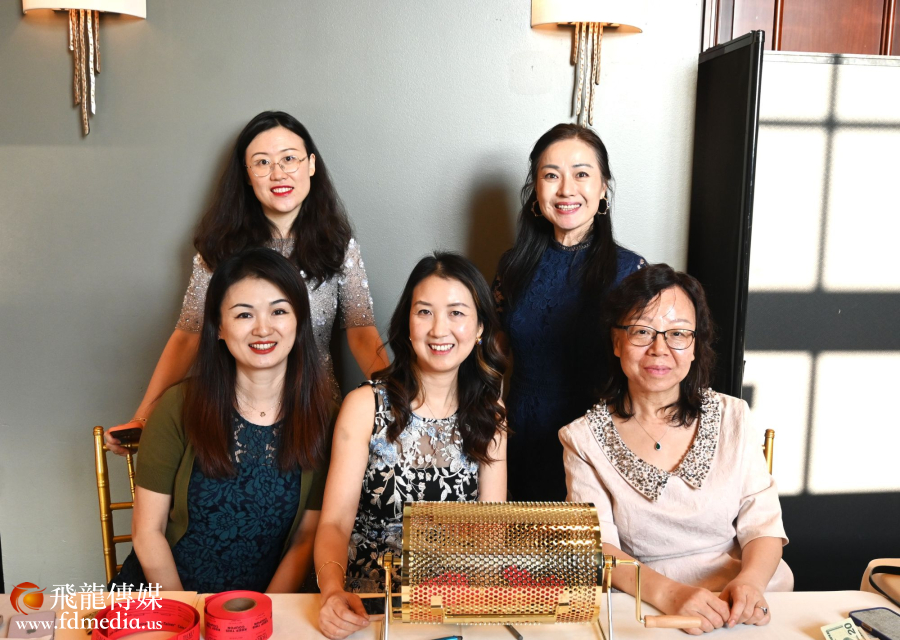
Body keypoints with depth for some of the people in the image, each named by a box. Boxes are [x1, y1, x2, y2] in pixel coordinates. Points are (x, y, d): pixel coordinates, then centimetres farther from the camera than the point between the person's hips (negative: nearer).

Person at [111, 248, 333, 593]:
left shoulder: (321, 415, -4)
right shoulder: (180, 406, -6)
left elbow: (306, 539, 0)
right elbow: (148, 531, -2)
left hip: (268, 607, 0)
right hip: (158, 597, 0)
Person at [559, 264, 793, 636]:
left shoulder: (732, 419, 5)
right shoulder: (584, 440, -1)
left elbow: (763, 524, 2)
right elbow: (595, 547, -8)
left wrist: (750, 581, -18)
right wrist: (666, 592, -24)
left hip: (745, 609, 3)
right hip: (642, 607, -2)